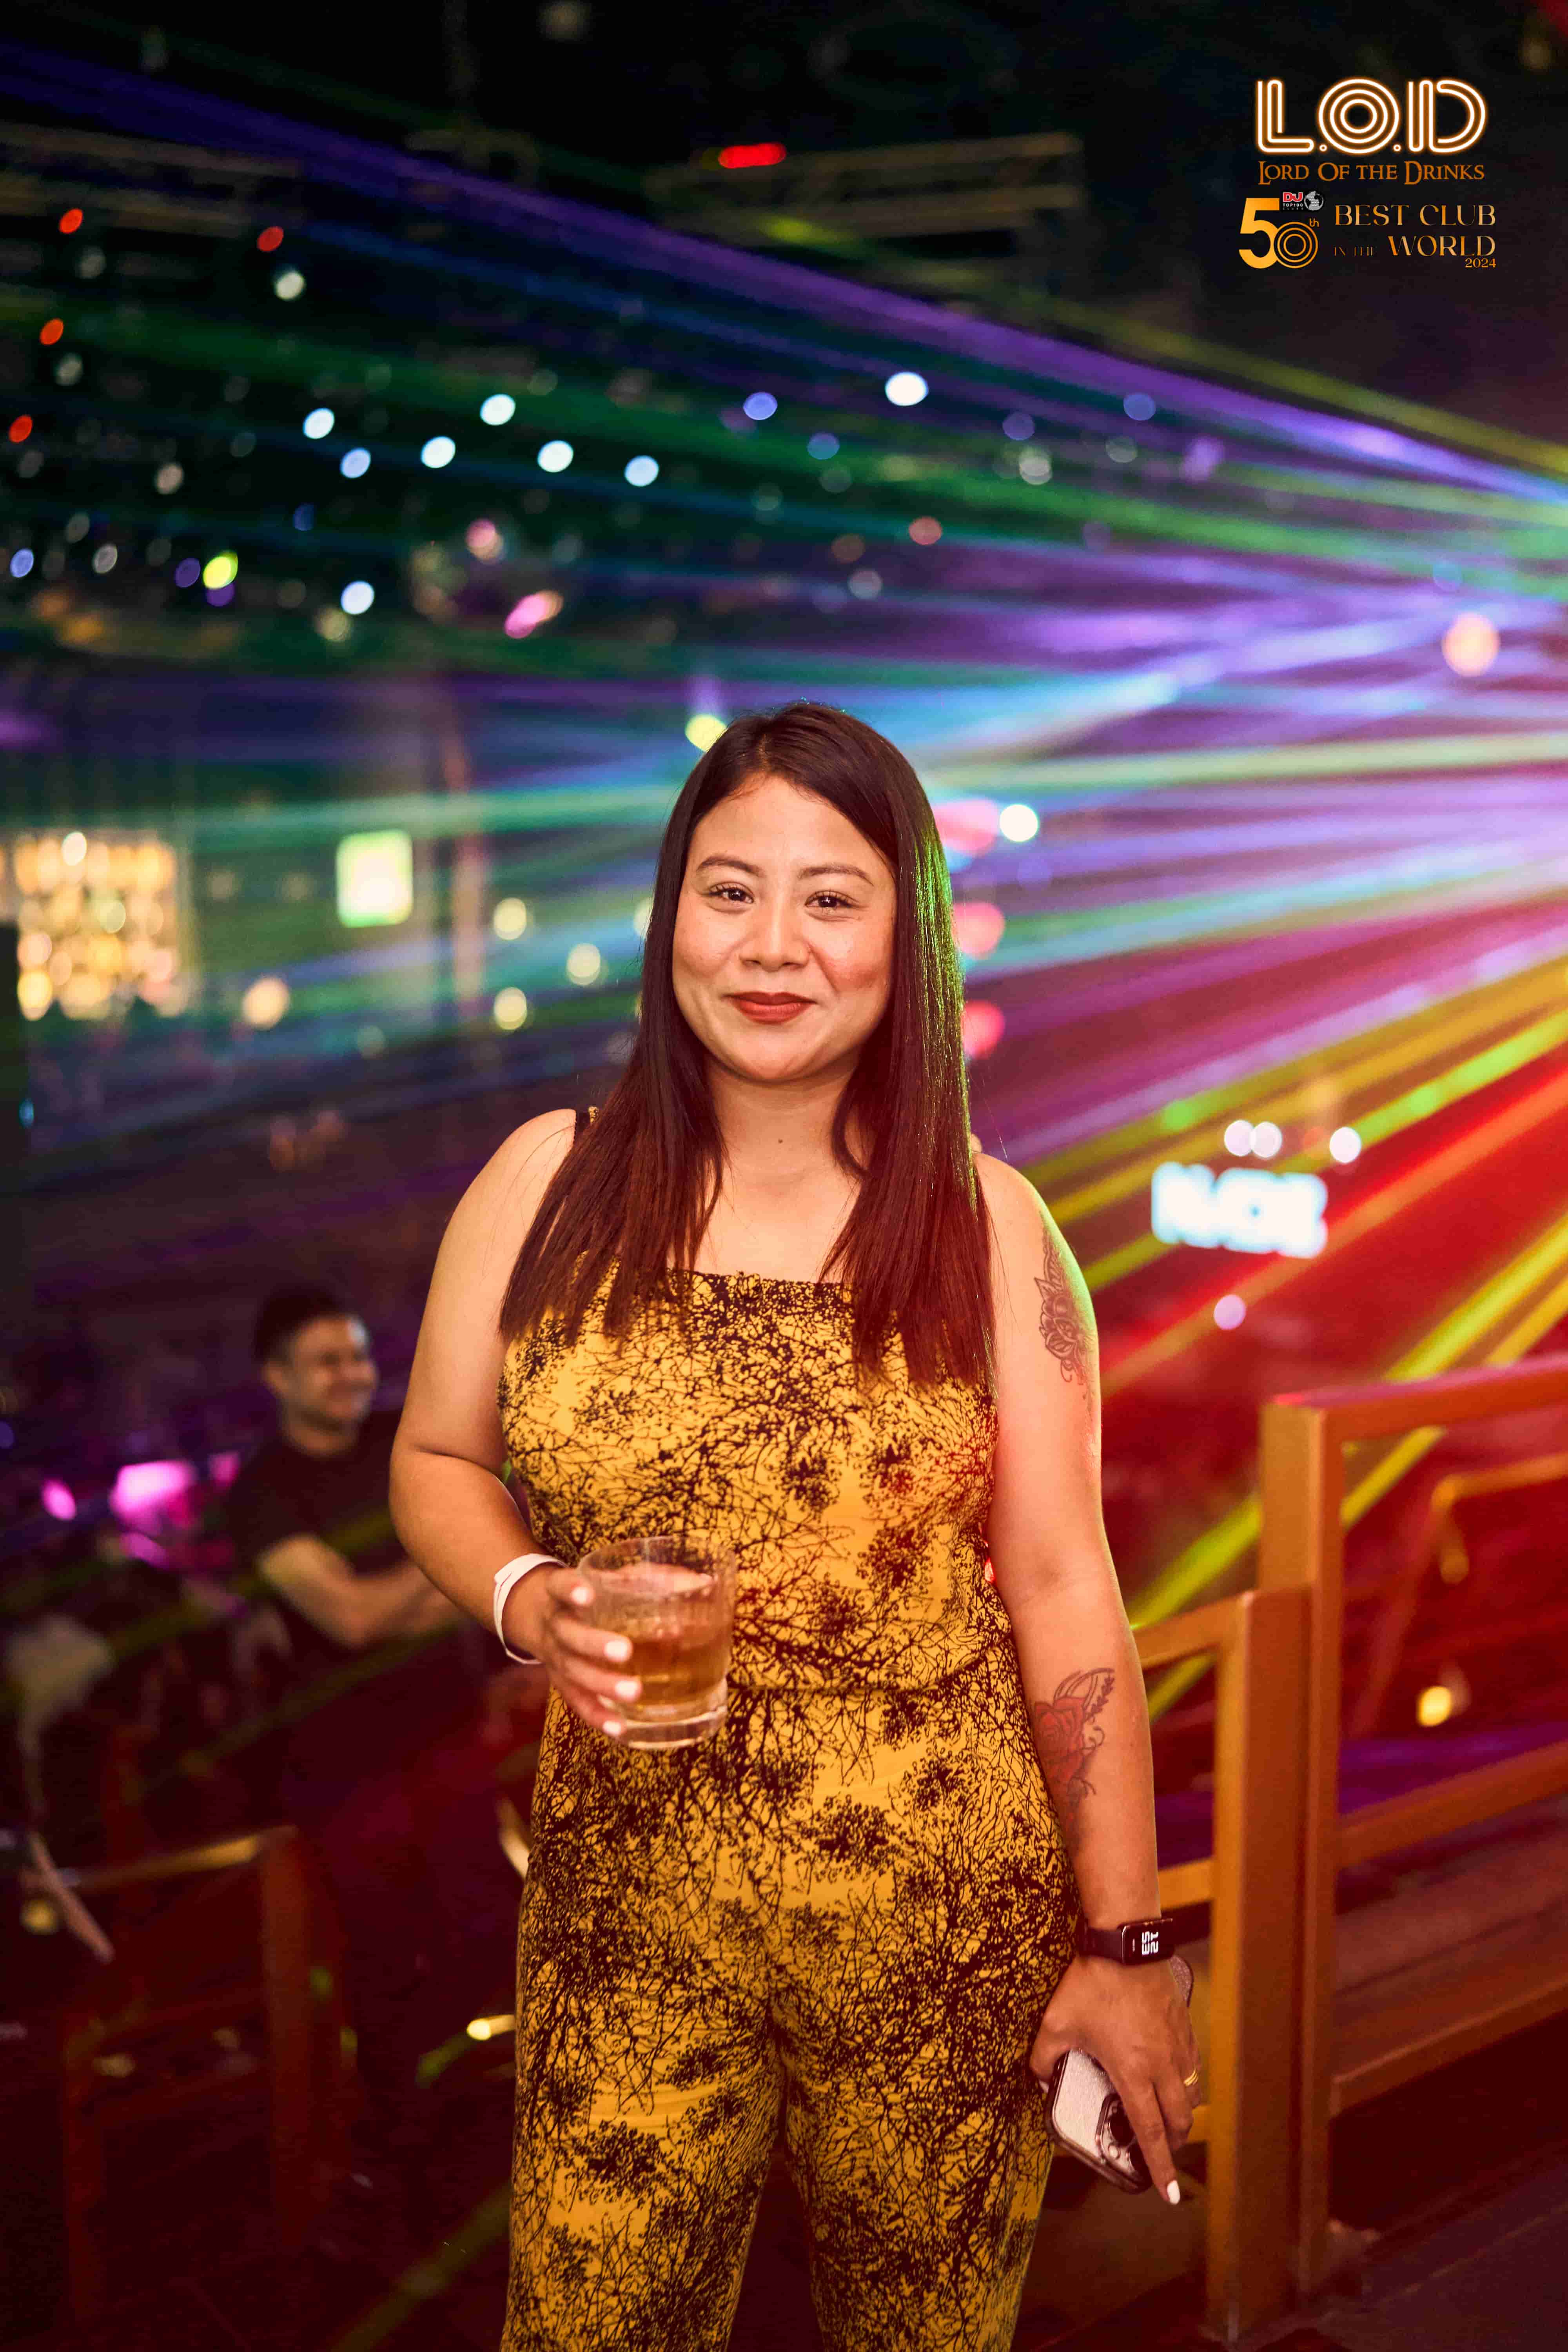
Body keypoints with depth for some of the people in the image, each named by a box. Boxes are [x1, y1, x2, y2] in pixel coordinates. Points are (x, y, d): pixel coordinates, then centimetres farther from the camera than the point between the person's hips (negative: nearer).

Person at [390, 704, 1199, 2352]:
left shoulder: (987, 1227, -6)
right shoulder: (545, 1186, -2)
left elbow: (1063, 1588, -5)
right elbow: (434, 1462, 8)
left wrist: (1126, 1945, -4)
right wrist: (530, 1603, -13)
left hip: (947, 1922, 0)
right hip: (628, 1919, 1)